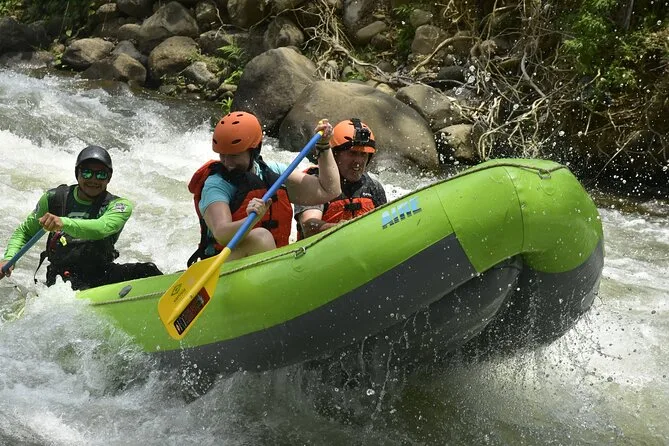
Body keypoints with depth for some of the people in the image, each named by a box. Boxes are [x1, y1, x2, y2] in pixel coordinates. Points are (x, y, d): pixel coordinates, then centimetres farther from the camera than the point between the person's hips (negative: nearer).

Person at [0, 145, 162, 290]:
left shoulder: (119, 205, 0)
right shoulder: (55, 199, 6)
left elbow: (102, 228, -24)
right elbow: (24, 232, 18)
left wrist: (63, 223, -42)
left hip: (102, 274, 1)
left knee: (146, 270, -26)